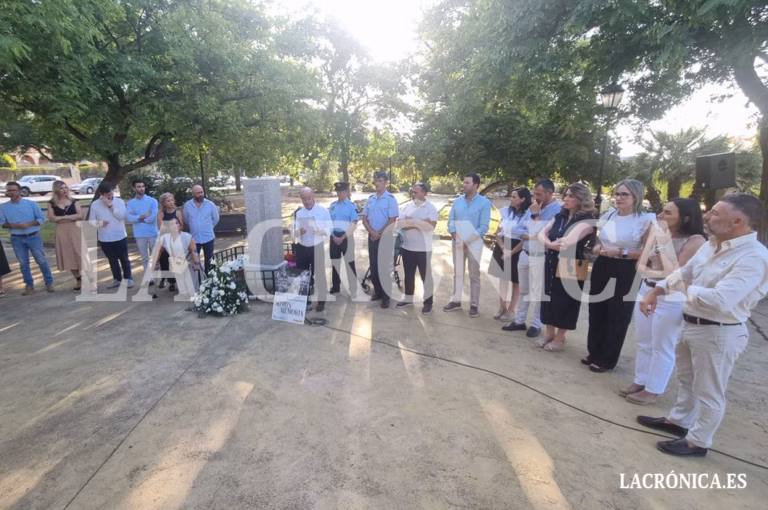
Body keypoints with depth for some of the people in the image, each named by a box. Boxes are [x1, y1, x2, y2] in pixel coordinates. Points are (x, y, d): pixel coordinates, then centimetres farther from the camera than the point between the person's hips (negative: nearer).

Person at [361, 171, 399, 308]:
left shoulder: (390, 199, -8)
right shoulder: (370, 199, 8)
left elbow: (392, 220, -12)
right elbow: (364, 218, 8)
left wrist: (380, 234, -12)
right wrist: (371, 232, -8)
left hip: (385, 237, -5)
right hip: (372, 237, 5)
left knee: (384, 266, -1)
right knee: (373, 266, 10)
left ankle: (386, 295, 9)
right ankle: (377, 291, 24)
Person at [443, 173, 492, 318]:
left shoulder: (484, 202, -6)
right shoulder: (458, 200, 6)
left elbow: (484, 227, -11)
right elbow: (451, 220, 5)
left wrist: (467, 241, -15)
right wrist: (456, 238, -11)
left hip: (474, 244, -4)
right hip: (457, 243, 4)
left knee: (474, 276, 5)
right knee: (458, 273, 12)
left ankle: (474, 305, 14)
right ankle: (456, 301, 23)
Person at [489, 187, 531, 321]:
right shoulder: (506, 211, 3)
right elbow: (498, 232, 5)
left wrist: (511, 253, -14)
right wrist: (503, 248, -9)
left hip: (517, 251, -5)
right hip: (502, 248, 5)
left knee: (516, 281, 8)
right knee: (502, 278, 13)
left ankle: (511, 310, 20)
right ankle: (502, 307, 25)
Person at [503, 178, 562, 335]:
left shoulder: (558, 210, -14)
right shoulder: (532, 207, 8)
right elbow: (520, 230, 7)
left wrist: (536, 215, -16)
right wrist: (531, 236, -13)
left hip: (541, 257, -6)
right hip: (525, 254, 7)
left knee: (538, 293, 5)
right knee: (523, 290, 16)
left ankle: (536, 324, 21)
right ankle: (519, 320, 27)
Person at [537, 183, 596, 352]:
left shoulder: (587, 220, -12)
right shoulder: (560, 216, 9)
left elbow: (569, 240, -25)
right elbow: (542, 234, 2)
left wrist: (549, 242, -9)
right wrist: (549, 244, -19)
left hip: (571, 267, -6)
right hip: (552, 263, 6)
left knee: (564, 301, 4)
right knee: (549, 297, 11)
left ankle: (560, 338, 20)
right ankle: (549, 333, 26)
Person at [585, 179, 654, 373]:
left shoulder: (645, 220, -10)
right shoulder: (608, 215, 7)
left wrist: (621, 252, -20)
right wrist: (597, 247, -1)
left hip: (625, 273, -5)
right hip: (602, 268, 6)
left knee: (617, 317, 6)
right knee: (596, 313, 12)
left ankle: (607, 359, 21)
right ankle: (594, 353, 29)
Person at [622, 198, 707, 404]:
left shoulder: (695, 241, -15)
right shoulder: (657, 232, 2)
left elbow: (676, 274, -20)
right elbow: (641, 266, 1)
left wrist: (663, 244, -19)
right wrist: (662, 274, -18)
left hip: (671, 299, -6)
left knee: (662, 348, 8)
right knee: (643, 343, 17)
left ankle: (653, 389, 23)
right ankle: (640, 381, 33)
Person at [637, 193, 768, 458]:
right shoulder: (711, 245, 3)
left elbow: (719, 300, -35)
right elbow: (683, 272, 13)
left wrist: (686, 289, -16)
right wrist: (654, 292, 0)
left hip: (719, 333, -8)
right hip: (690, 324, 9)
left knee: (708, 391, 10)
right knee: (687, 379, 25)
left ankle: (697, 442, 28)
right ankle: (678, 420, 45)